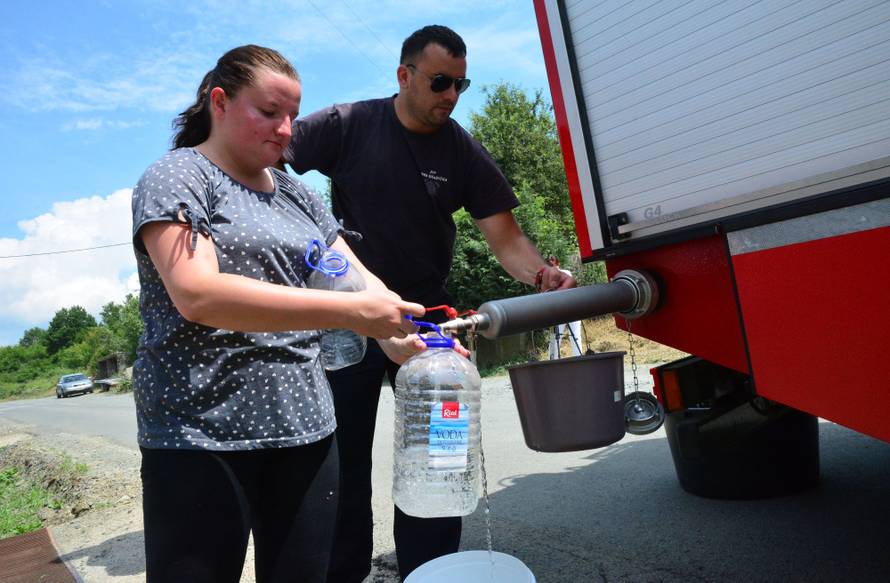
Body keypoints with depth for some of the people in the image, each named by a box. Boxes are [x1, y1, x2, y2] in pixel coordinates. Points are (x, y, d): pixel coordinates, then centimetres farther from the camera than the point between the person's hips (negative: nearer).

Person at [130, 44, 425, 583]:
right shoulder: (177, 179, -3)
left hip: (307, 431, 6)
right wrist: (349, 311, -25)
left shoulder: (297, 195, 14)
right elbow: (197, 294, -20)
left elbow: (360, 282, 10)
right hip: (203, 437, -5)